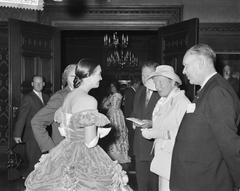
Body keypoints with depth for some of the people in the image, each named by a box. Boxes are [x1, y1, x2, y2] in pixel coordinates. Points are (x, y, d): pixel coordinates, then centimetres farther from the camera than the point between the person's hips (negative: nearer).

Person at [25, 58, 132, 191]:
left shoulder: (69, 96, 6)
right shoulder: (88, 101, -18)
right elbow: (90, 142, -19)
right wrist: (99, 130, -2)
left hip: (65, 152, 9)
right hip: (83, 159, -9)